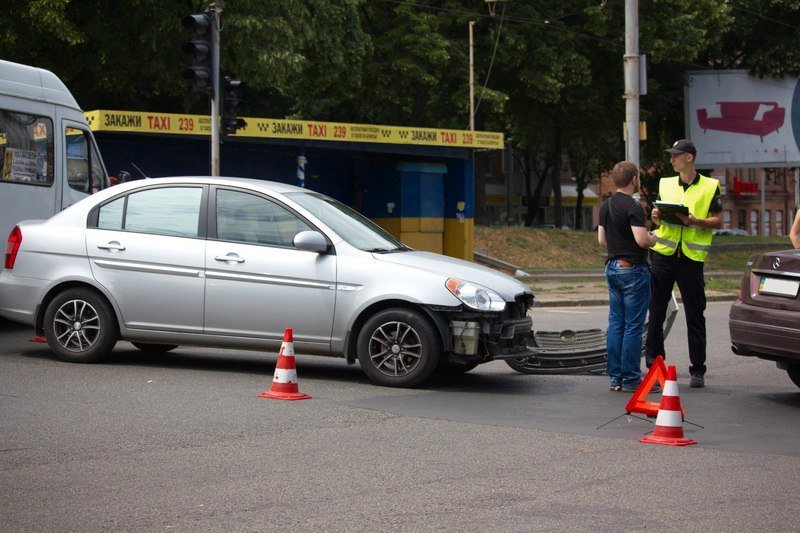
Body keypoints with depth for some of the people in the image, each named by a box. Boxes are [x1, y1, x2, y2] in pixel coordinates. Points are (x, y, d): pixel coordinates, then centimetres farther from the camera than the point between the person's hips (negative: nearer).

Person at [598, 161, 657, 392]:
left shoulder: (606, 206, 10)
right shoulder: (633, 207, -16)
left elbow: (602, 239, 15)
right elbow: (641, 240, -24)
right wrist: (652, 239, -5)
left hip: (612, 267, 8)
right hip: (633, 269, -8)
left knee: (616, 324, 10)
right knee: (633, 326, -3)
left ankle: (615, 378, 12)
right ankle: (631, 379, -1)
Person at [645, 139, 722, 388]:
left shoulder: (710, 187, 3)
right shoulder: (665, 184, 13)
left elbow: (718, 220, 1)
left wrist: (695, 221, -16)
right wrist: (656, 217, -6)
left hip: (692, 258, -3)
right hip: (663, 255, 3)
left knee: (695, 316, 3)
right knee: (656, 313, 1)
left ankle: (698, 370, 10)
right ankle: (653, 365, 9)